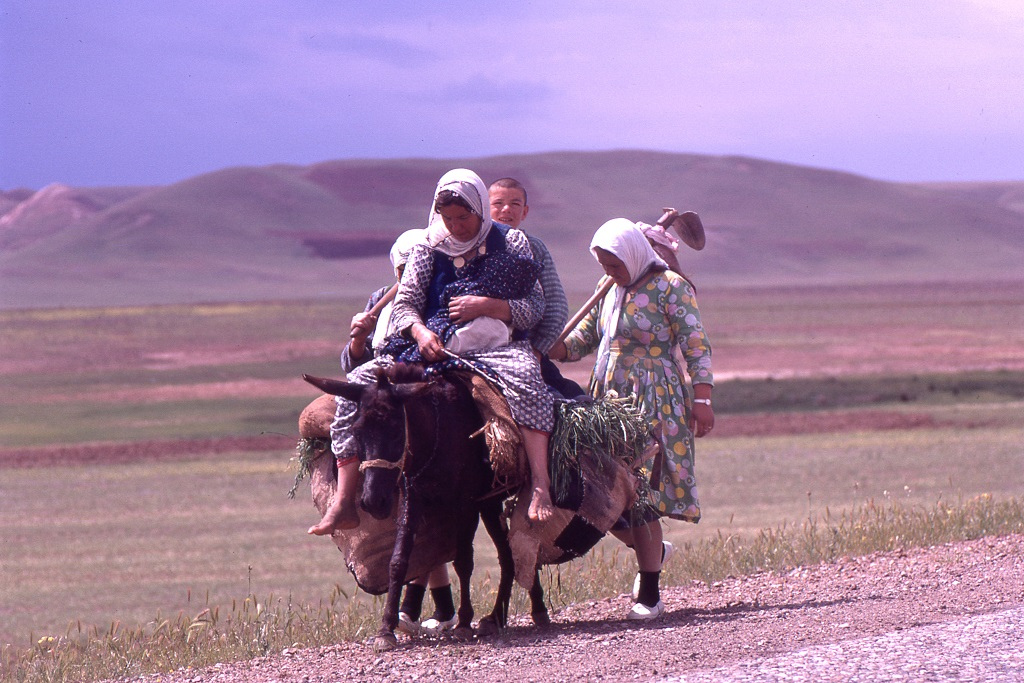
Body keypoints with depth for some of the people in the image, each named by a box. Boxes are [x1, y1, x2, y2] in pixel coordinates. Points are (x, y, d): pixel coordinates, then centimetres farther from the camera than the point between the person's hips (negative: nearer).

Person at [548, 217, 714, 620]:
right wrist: (548, 350, -2)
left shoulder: (670, 287, -6)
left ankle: (650, 595, 0)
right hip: (608, 402, 7)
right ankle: (650, 551, 30)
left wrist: (701, 399, -16)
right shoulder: (609, 289, 14)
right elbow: (585, 338, 18)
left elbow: (696, 345, -8)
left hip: (653, 405, -7)